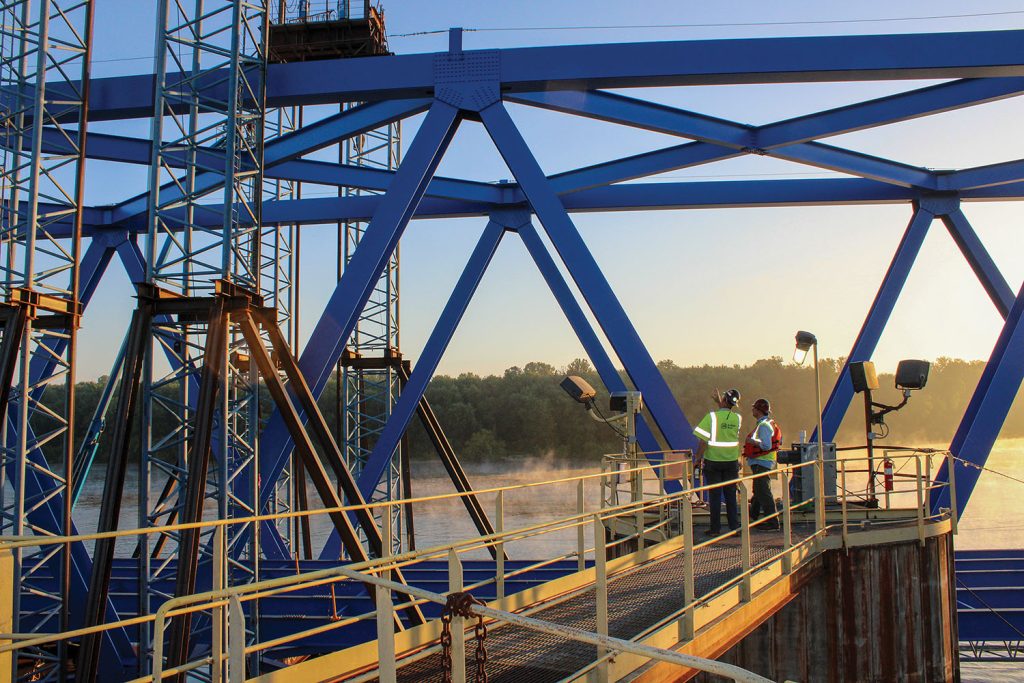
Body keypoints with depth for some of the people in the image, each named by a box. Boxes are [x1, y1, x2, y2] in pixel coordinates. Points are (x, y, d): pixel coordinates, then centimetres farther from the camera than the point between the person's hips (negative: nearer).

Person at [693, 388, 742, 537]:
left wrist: (698, 458, -4)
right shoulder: (737, 418, -3)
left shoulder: (712, 416, -14)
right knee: (731, 495, 11)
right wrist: (719, 403, 23)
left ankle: (715, 529, 8)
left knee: (714, 496, 4)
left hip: (713, 462, -3)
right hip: (731, 462, 3)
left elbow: (703, 441, -14)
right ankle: (734, 526, 11)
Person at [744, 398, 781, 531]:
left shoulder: (764, 425, -19)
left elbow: (766, 445, -29)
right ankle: (753, 516, 38)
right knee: (758, 491, 23)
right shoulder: (769, 423, 13)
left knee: (763, 492, -9)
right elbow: (780, 439, 22)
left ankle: (773, 523, -8)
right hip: (761, 462, 11)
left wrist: (752, 441, -18)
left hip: (761, 463, -11)